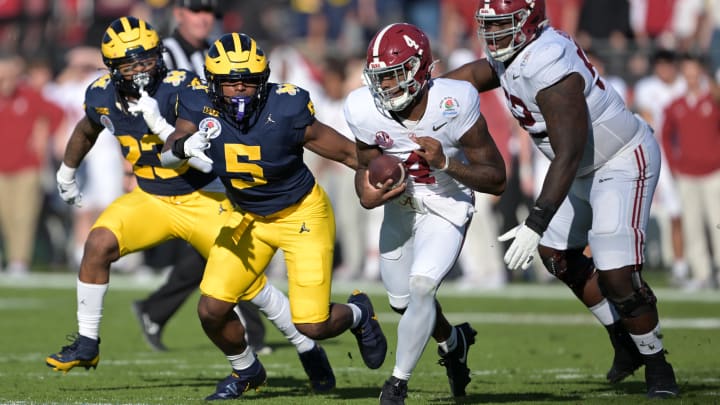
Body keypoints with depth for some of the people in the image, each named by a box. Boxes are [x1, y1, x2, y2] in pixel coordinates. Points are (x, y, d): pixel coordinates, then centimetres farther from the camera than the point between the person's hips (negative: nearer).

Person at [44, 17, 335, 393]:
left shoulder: (183, 90, -25)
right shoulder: (103, 97, -8)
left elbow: (210, 160, -32)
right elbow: (86, 131, 17)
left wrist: (161, 126, -39)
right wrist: (66, 173, 32)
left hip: (204, 200, -4)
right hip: (150, 199, 4)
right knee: (98, 245, -19)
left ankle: (308, 349, 20)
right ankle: (86, 344, -5)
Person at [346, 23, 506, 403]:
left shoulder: (454, 105, -30)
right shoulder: (365, 111, -21)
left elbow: (496, 179, -22)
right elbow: (365, 165, 0)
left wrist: (446, 162, -37)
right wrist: (366, 194, -23)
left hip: (446, 208, -5)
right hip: (399, 206, 5)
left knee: (421, 286, -24)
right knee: (401, 299, 17)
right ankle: (453, 341, 50)